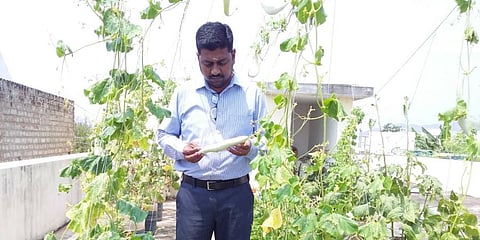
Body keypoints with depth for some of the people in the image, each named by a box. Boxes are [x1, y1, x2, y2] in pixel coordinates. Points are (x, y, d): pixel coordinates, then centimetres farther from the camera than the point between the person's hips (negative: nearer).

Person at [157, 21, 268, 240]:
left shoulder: (252, 94, 3)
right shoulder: (183, 93, 7)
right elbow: (164, 135, 12)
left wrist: (251, 148, -18)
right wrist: (181, 150, -9)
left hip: (237, 192, 0)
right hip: (192, 192, 1)